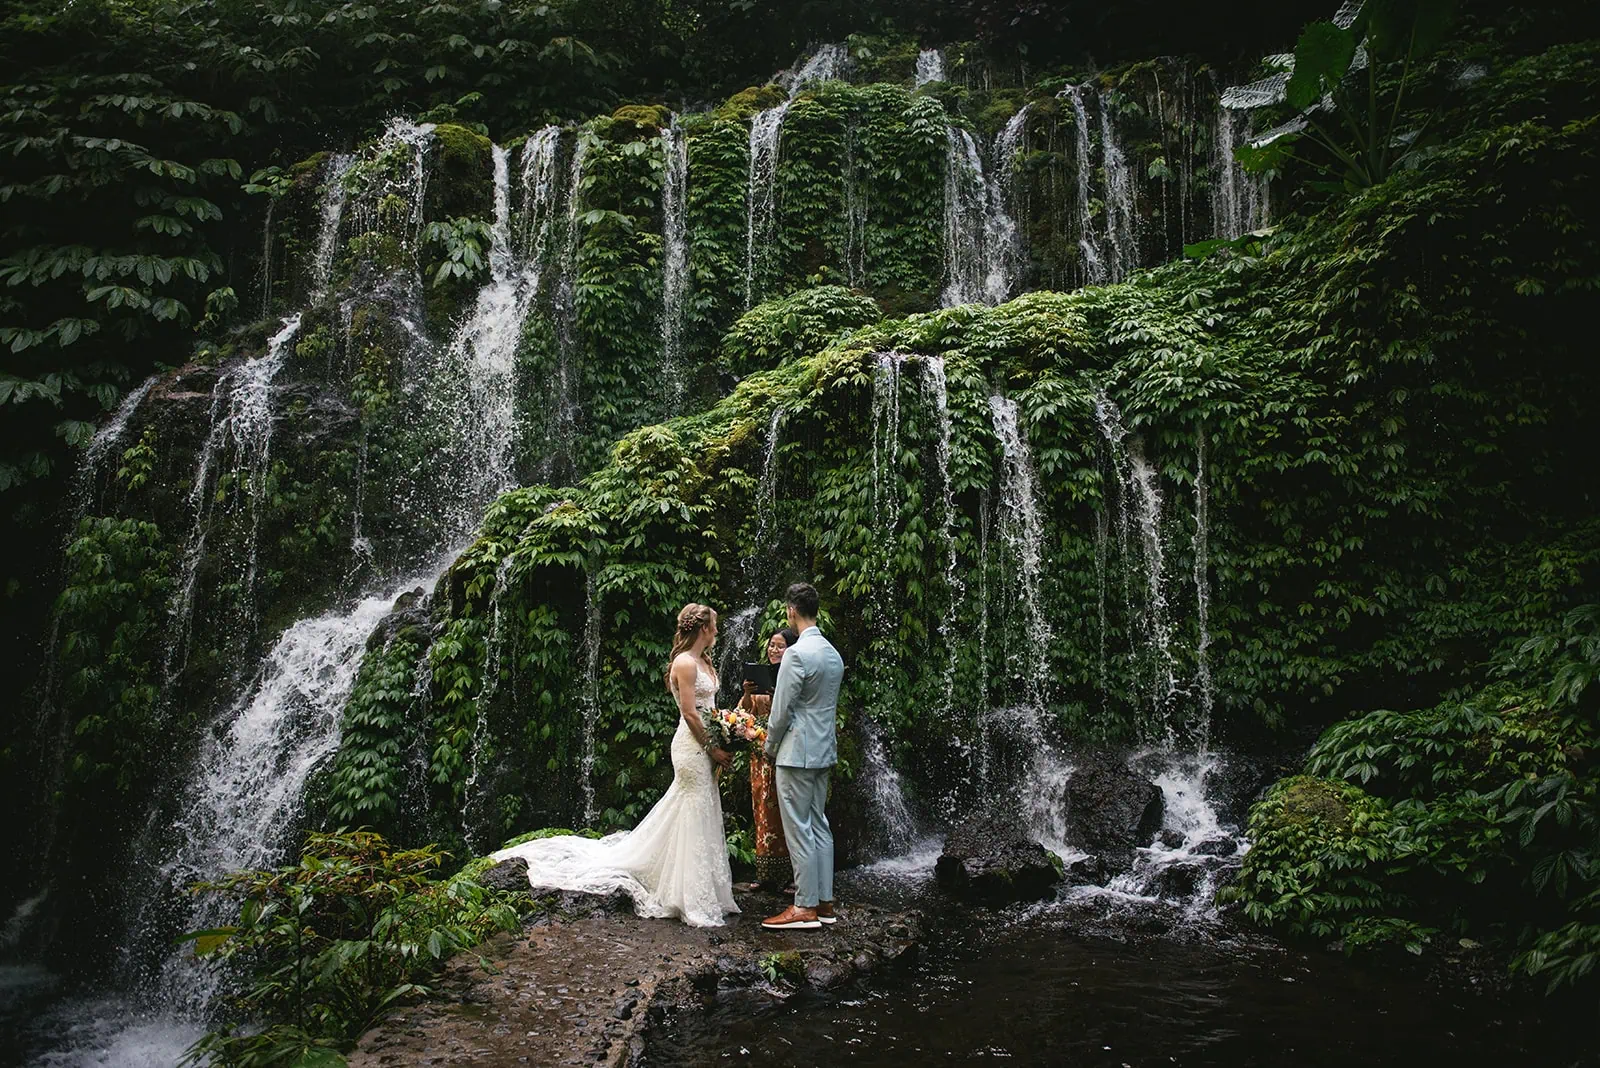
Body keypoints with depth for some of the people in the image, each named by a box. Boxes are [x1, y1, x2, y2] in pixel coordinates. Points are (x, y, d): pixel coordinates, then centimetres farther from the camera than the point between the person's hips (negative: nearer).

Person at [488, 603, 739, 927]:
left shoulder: (703, 662, 15)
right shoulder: (685, 663, -14)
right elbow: (690, 713, -18)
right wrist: (713, 749, -16)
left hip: (703, 746, 9)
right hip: (693, 746, -9)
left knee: (698, 814, 13)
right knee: (694, 818, -3)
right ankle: (694, 902, 5)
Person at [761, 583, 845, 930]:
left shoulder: (796, 654, -18)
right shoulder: (834, 654, 10)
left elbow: (781, 710, -16)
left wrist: (769, 745, 1)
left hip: (797, 754, -9)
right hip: (824, 750, 9)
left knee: (799, 830, -2)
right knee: (819, 826, 14)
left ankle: (806, 907, 4)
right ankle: (825, 902, 19)